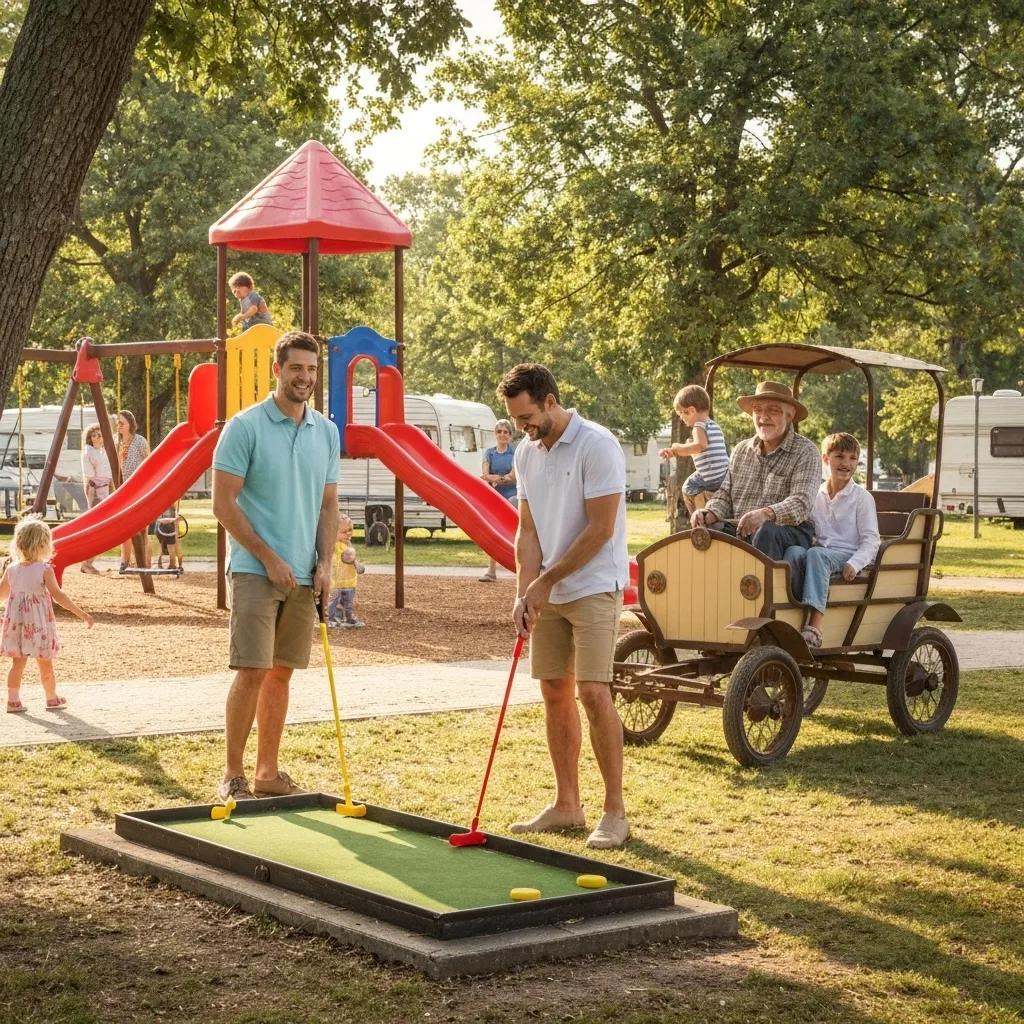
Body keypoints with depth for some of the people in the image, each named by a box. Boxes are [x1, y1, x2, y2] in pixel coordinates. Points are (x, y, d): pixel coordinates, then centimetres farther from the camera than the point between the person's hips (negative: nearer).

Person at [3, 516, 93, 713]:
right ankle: (52, 699, 23)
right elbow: (57, 595, -22)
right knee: (45, 665, 10)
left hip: (16, 623, 4)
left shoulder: (12, 569, -1)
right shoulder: (45, 570, -15)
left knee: (17, 663, 11)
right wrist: (81, 613, -21)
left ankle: (13, 700, 11)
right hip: (38, 624, -4)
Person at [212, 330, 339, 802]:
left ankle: (268, 773, 16)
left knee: (281, 673, 9)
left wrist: (324, 563, 2)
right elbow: (224, 504, -9)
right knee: (252, 671, -9)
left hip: (304, 576, 5)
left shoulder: (327, 432, 10)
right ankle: (232, 776, -1)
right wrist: (269, 558, -11)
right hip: (256, 570, -5)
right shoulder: (245, 427, -7)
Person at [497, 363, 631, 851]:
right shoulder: (526, 452, 7)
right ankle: (567, 804, 17)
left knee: (593, 693, -13)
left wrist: (546, 581, -13)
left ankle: (615, 811, -4)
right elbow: (527, 530, 8)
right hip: (547, 591, 7)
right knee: (554, 692, 8)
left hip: (594, 587, -7)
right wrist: (524, 592, -5)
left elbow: (600, 529, -17)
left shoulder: (597, 445, -15)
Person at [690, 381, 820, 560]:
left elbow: (801, 503, -13)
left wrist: (766, 514, -33)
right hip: (740, 531, 4)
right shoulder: (741, 450, 19)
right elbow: (725, 495, 16)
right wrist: (709, 514, -8)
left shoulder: (805, 451, 1)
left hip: (790, 532, -4)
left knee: (765, 533, -38)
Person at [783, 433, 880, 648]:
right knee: (793, 552, -31)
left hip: (847, 554, -4)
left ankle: (814, 626, -50)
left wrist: (854, 564, -16)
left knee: (816, 554, -37)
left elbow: (871, 540, 1)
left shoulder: (862, 497, 7)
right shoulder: (815, 495, 19)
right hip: (820, 549, 4)